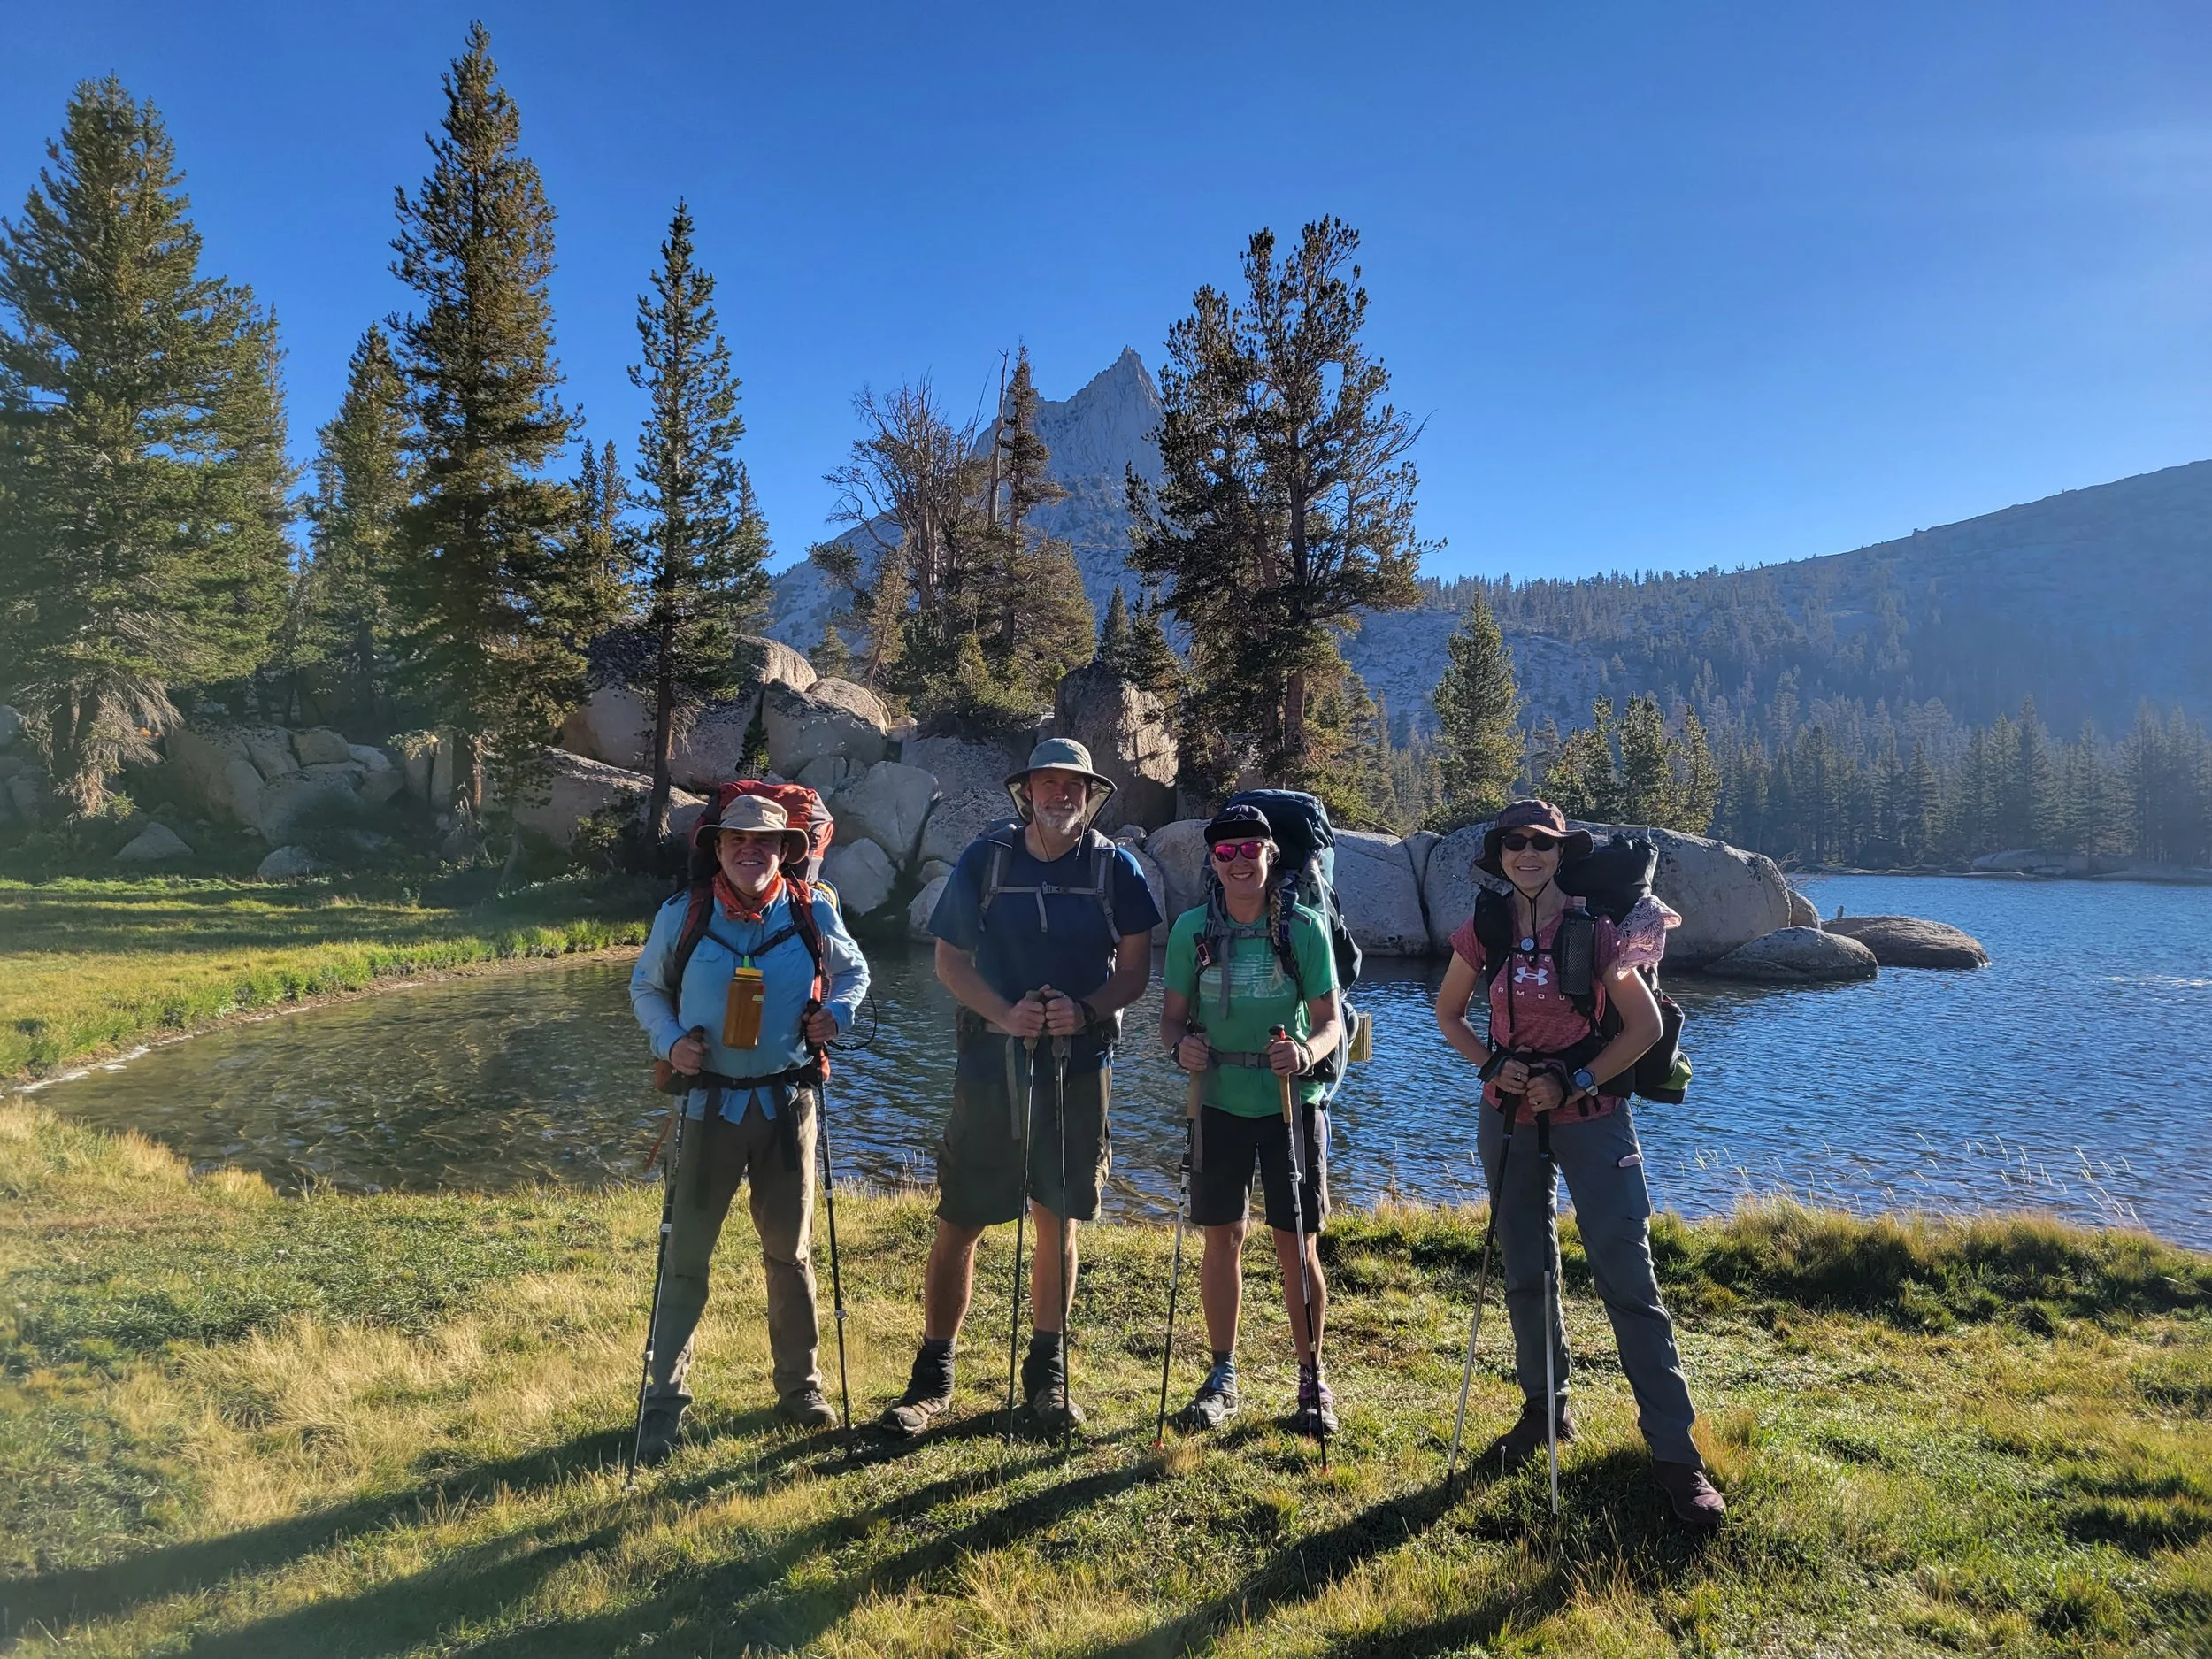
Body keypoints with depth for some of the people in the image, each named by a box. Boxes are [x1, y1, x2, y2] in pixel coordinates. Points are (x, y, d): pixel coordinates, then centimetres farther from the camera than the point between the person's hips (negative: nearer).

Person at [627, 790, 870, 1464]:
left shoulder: (813, 912, -4)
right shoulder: (682, 916, -5)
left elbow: (854, 971, 12)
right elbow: (646, 987, 9)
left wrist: (837, 1011, -9)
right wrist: (670, 1040, -9)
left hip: (788, 1102, 1)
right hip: (710, 1101, -1)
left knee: (790, 1250, 12)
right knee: (687, 1252, 0)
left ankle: (799, 1383, 29)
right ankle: (664, 1398, 14)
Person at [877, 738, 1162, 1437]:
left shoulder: (1115, 868, 0)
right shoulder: (984, 859, 0)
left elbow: (1136, 969, 1)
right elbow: (949, 958, 1)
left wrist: (1086, 1012, -18)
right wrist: (1004, 1015, -15)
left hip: (1077, 1068, 1)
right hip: (990, 1065, 0)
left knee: (1058, 1221, 10)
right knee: (959, 1223, 2)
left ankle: (1047, 1373, 25)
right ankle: (933, 1376, 17)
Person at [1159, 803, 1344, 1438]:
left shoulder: (1304, 927, -6)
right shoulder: (1192, 928, -1)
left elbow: (1331, 1017, -6)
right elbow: (1172, 1013, 3)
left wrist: (1309, 1051, -27)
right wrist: (1180, 1044, -19)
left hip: (1290, 1101, -2)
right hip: (1220, 1100, 2)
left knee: (1297, 1244, 1)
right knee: (1222, 1238, 8)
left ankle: (1312, 1379, 19)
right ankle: (1222, 1377, 23)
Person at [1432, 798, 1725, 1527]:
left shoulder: (1596, 932, -9)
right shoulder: (1482, 935, -2)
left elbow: (1646, 1024, -6)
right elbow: (1448, 1013, 11)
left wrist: (1575, 1081, -14)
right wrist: (1490, 1064, -7)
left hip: (1592, 1117, -3)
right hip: (1510, 1118, 3)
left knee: (1628, 1279, -6)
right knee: (1525, 1272, 14)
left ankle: (1675, 1449, 1)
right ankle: (1544, 1407, 33)